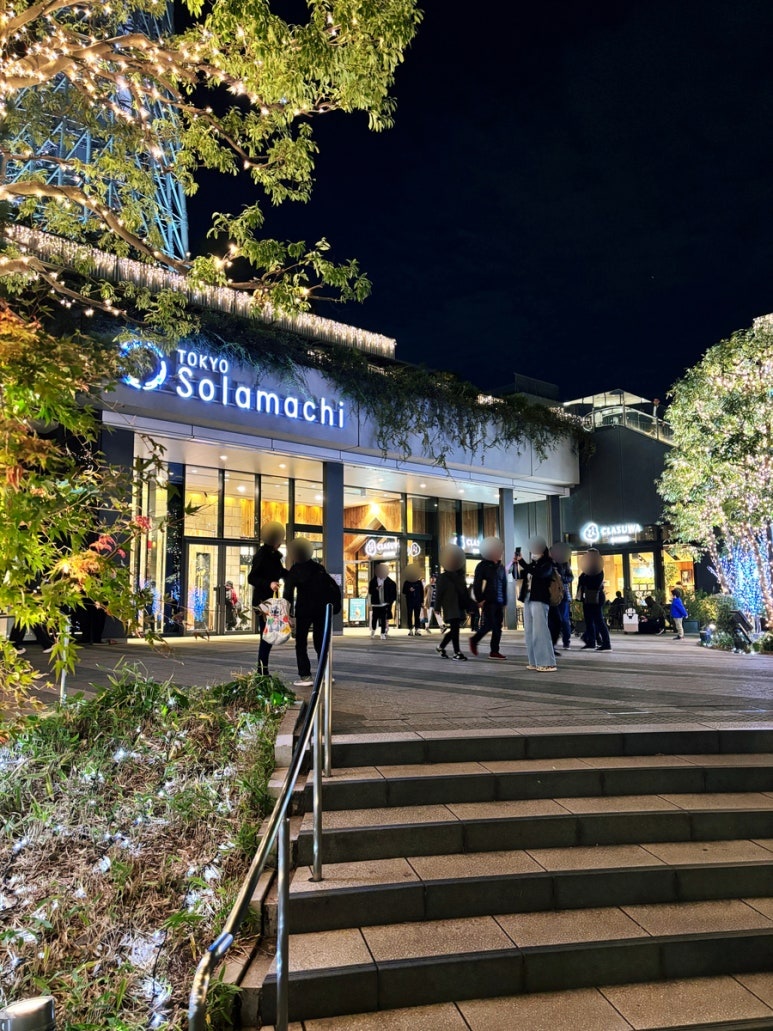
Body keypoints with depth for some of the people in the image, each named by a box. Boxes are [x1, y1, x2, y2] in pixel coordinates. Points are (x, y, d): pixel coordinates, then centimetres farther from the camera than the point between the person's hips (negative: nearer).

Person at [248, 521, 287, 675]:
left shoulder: (274, 555, 12)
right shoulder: (262, 555, -14)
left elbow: (281, 572, 29)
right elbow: (251, 578, -19)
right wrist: (269, 584, -31)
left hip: (270, 599, 9)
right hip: (262, 600, -9)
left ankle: (262, 670, 18)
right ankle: (262, 672, -4)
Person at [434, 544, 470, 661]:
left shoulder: (460, 576, 13)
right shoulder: (443, 577, -3)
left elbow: (464, 591, 14)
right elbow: (439, 593, -6)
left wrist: (469, 606, 11)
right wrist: (438, 607, -10)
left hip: (459, 607, 6)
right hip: (450, 608, -6)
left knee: (454, 629, 10)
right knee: (455, 628, -10)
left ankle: (441, 647, 26)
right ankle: (456, 653, -6)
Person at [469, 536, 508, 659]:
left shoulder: (501, 567, 17)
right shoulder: (483, 566, -2)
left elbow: (504, 585, 19)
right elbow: (477, 584, -8)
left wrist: (504, 601, 13)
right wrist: (480, 600, -14)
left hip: (499, 602, 6)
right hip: (488, 601, -6)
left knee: (498, 627, 3)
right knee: (488, 625, -11)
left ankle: (494, 651, 9)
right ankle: (474, 640, 12)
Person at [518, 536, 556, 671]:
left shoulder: (547, 565, -2)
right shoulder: (532, 565, 16)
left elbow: (537, 573, -21)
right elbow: (520, 576, 11)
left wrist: (522, 562, -22)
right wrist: (517, 565, -3)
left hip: (539, 600, -7)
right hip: (528, 599, 7)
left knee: (540, 631, -11)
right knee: (530, 632, 7)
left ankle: (547, 663, -11)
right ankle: (535, 662, 11)